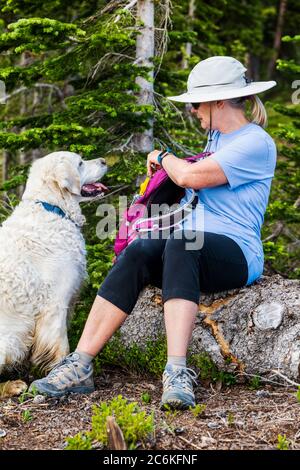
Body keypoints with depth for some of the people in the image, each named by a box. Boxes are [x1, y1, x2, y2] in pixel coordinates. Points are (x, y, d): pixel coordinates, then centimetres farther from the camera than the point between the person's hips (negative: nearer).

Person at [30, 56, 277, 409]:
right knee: (137, 254, -25)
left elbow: (191, 177, -17)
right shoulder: (217, 136, 23)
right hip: (190, 243, 7)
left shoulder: (257, 143, -6)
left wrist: (163, 157, 2)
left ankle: (177, 373, -49)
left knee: (180, 244, -40)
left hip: (236, 253, -7)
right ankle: (80, 365, -34)